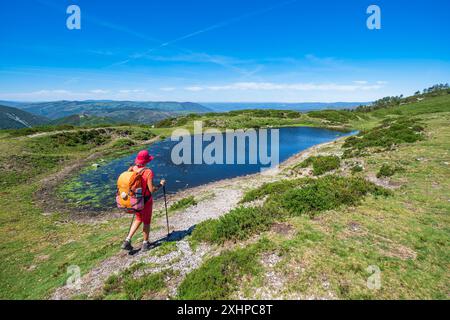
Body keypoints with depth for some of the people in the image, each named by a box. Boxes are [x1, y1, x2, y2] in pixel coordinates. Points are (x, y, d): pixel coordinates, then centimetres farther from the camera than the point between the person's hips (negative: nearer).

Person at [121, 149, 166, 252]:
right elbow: (152, 190, -22)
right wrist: (161, 185, -6)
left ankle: (127, 241, 21)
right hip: (145, 200, -5)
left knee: (138, 219, 27)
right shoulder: (148, 172, -23)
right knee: (146, 222, 16)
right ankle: (145, 244, 31)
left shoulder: (131, 169, -6)